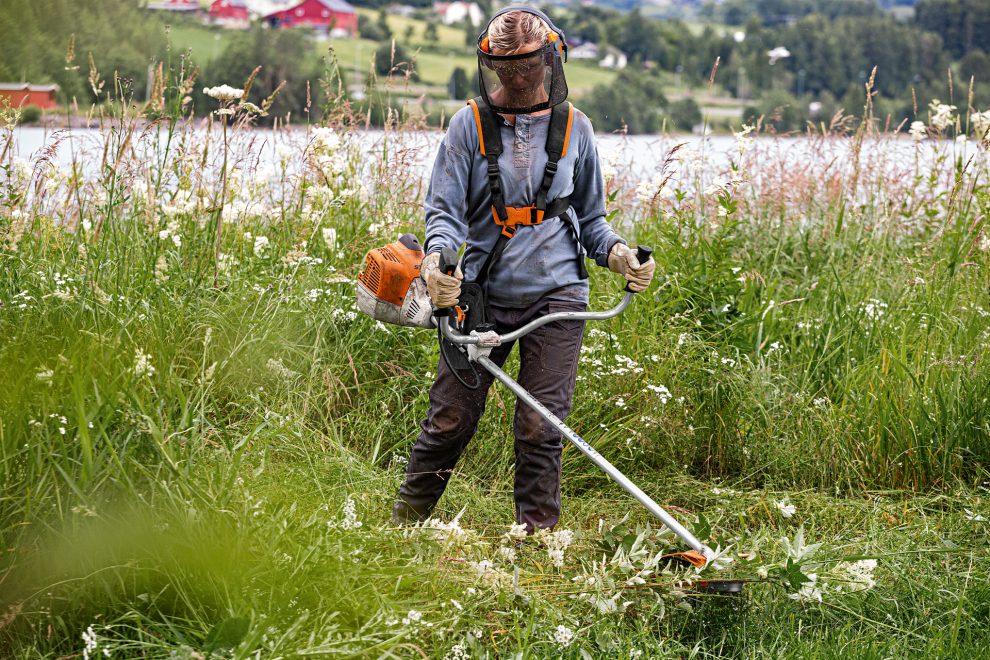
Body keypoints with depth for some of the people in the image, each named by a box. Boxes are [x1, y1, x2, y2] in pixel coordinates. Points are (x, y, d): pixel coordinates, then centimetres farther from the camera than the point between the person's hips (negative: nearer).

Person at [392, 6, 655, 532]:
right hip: (482, 293, 0)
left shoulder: (573, 127, 7)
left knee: (539, 429, -2)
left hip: (555, 295, 0)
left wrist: (616, 253, -3)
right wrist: (438, 259, -24)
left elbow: (589, 217, 17)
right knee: (451, 420, 3)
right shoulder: (469, 125, 2)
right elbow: (445, 209, -3)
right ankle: (403, 524, 19)